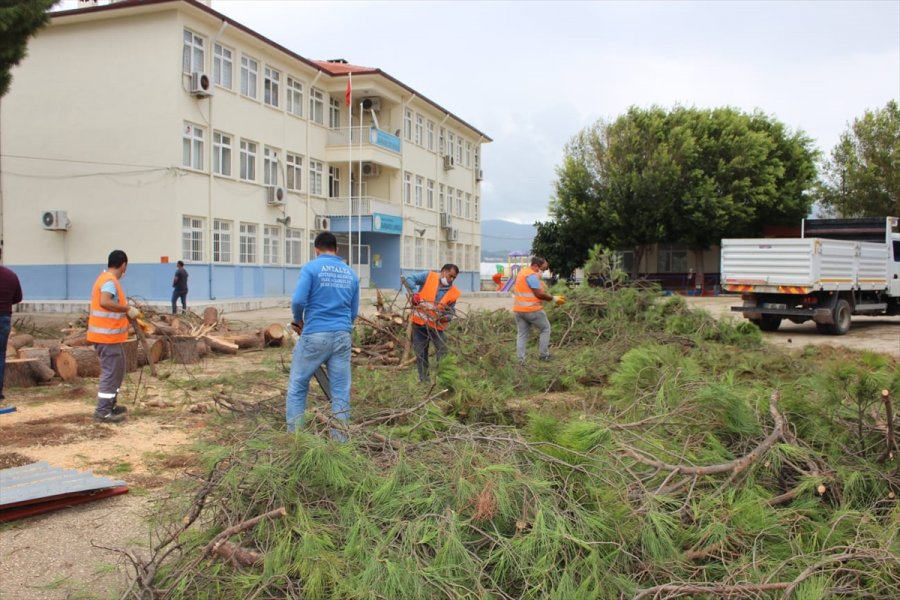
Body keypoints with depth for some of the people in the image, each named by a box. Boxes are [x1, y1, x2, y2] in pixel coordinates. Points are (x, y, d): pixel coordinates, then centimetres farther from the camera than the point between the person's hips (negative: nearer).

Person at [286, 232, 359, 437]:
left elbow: (298, 300, -13)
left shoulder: (311, 268, -3)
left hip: (315, 335, -4)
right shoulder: (351, 274, 13)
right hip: (342, 336, 4)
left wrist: (298, 321, 6)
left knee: (297, 387, 9)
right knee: (341, 392, 8)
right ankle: (340, 439, 11)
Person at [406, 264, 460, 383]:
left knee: (443, 353, -6)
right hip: (419, 323, -1)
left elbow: (451, 310, 7)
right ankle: (424, 380, 15)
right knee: (420, 354, 5)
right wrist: (414, 293, -23)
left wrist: (447, 317, -16)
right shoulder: (428, 276, -4)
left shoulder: (454, 292, 2)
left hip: (437, 326, 1)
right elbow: (410, 279, -8)